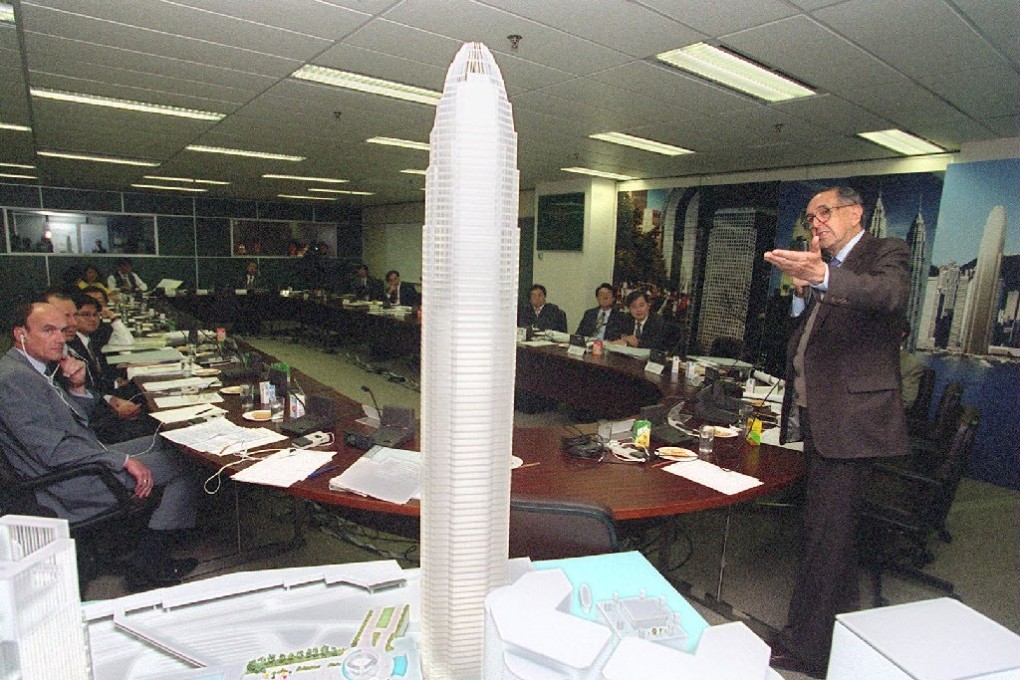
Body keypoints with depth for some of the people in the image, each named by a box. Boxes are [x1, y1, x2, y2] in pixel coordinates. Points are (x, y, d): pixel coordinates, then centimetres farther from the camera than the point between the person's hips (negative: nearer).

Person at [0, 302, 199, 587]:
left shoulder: (44, 366, 9)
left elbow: (82, 419, 15)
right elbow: (54, 451, -25)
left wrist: (77, 387, -3)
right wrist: (123, 460, -22)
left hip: (83, 457, 10)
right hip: (68, 482, -10)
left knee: (163, 443, 19)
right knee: (181, 465, -10)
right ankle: (147, 567, -1)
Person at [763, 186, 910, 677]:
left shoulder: (886, 253, -4)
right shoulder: (825, 268, 19)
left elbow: (890, 294, -28)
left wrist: (822, 277, -45)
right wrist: (804, 294, 1)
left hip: (850, 417, -8)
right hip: (814, 414, 8)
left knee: (825, 531, -6)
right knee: (834, 527, 20)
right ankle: (841, 625, 39)